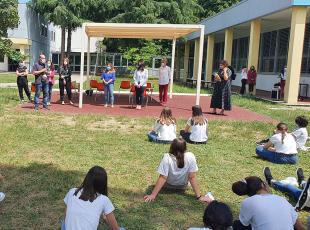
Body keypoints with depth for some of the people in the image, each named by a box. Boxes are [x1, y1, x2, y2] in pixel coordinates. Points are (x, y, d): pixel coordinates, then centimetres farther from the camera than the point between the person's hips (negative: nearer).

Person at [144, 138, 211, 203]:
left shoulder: (167, 158, -33)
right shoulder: (190, 157, -30)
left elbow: (162, 178, -31)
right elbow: (192, 177, -27)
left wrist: (153, 195, -25)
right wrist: (199, 196, -20)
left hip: (168, 186, 0)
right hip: (183, 187, 1)